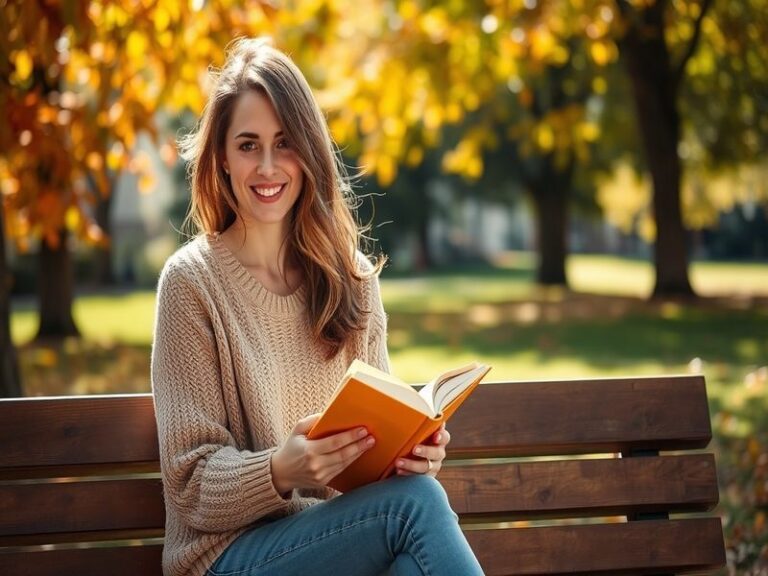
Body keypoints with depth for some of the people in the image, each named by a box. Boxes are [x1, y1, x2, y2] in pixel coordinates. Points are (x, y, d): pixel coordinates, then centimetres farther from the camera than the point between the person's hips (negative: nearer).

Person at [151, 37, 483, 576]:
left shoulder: (352, 277, 9)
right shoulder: (193, 280, -4)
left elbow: (379, 423, 11)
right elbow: (193, 488, -6)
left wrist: (409, 449, -12)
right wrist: (281, 471, -25)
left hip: (347, 527, 4)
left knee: (415, 485, -31)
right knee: (417, 501, -28)